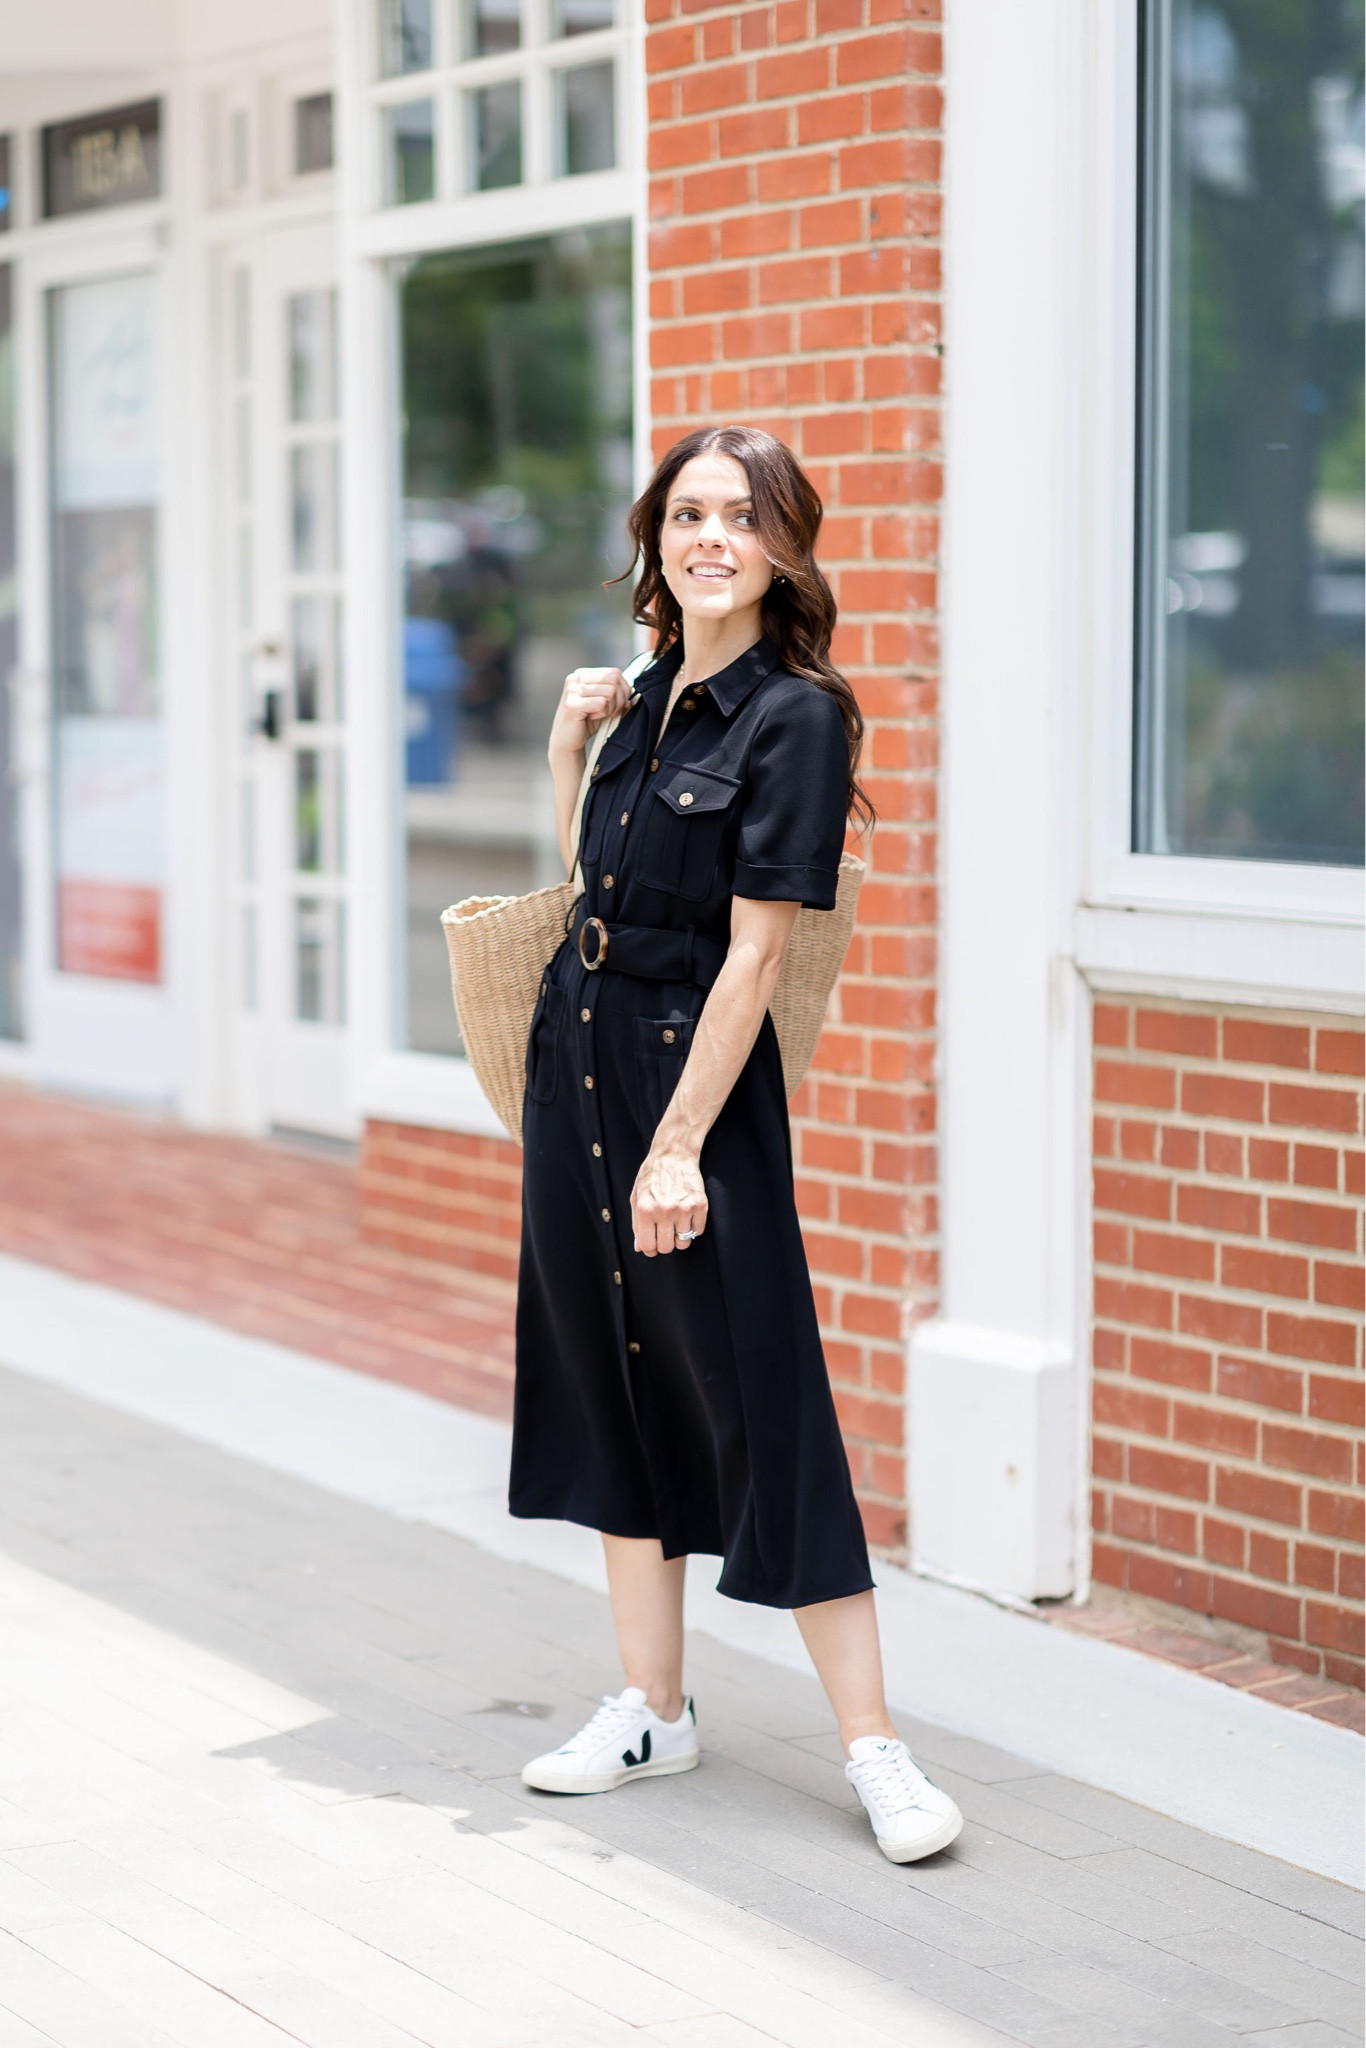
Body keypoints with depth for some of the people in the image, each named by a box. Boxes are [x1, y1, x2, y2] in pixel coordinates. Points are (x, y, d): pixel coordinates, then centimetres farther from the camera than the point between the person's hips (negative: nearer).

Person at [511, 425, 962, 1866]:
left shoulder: (793, 719, -12)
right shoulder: (650, 695, 10)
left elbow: (755, 949, -16)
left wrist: (679, 1148, -19)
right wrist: (568, 744, 7)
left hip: (699, 1073, -8)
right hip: (578, 1060, 8)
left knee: (757, 1398, -7)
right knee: (612, 1381, 12)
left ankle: (873, 1748, -1)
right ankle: (649, 1711, 22)